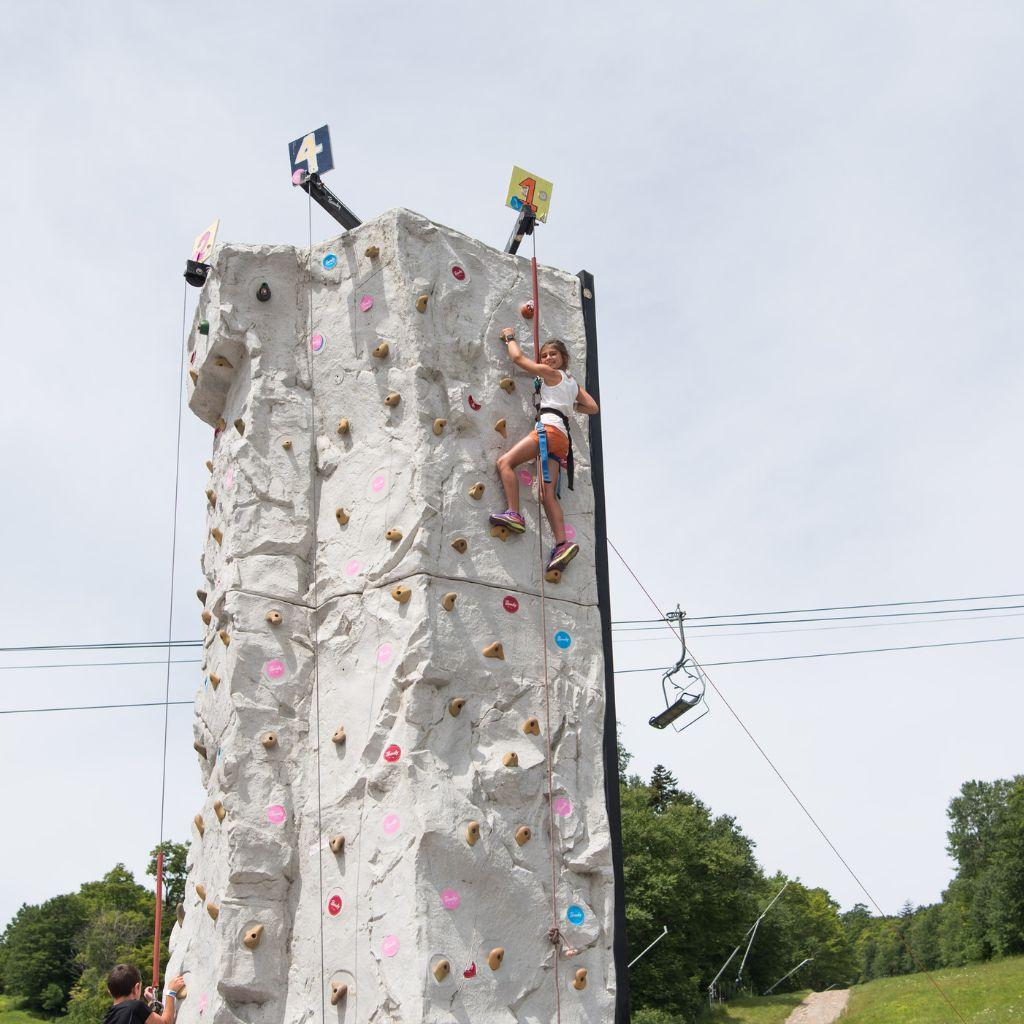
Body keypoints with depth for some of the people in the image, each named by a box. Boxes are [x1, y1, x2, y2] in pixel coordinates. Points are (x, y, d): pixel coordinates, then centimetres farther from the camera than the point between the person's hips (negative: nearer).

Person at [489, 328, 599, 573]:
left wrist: (510, 337, 25)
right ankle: (562, 544, -18)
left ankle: (514, 514, -28)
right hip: (563, 438, 8)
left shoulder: (551, 373, 7)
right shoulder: (573, 383, 28)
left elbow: (518, 357, 8)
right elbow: (592, 407, 32)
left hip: (549, 427, -8)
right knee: (548, 493, -4)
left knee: (505, 462, -14)